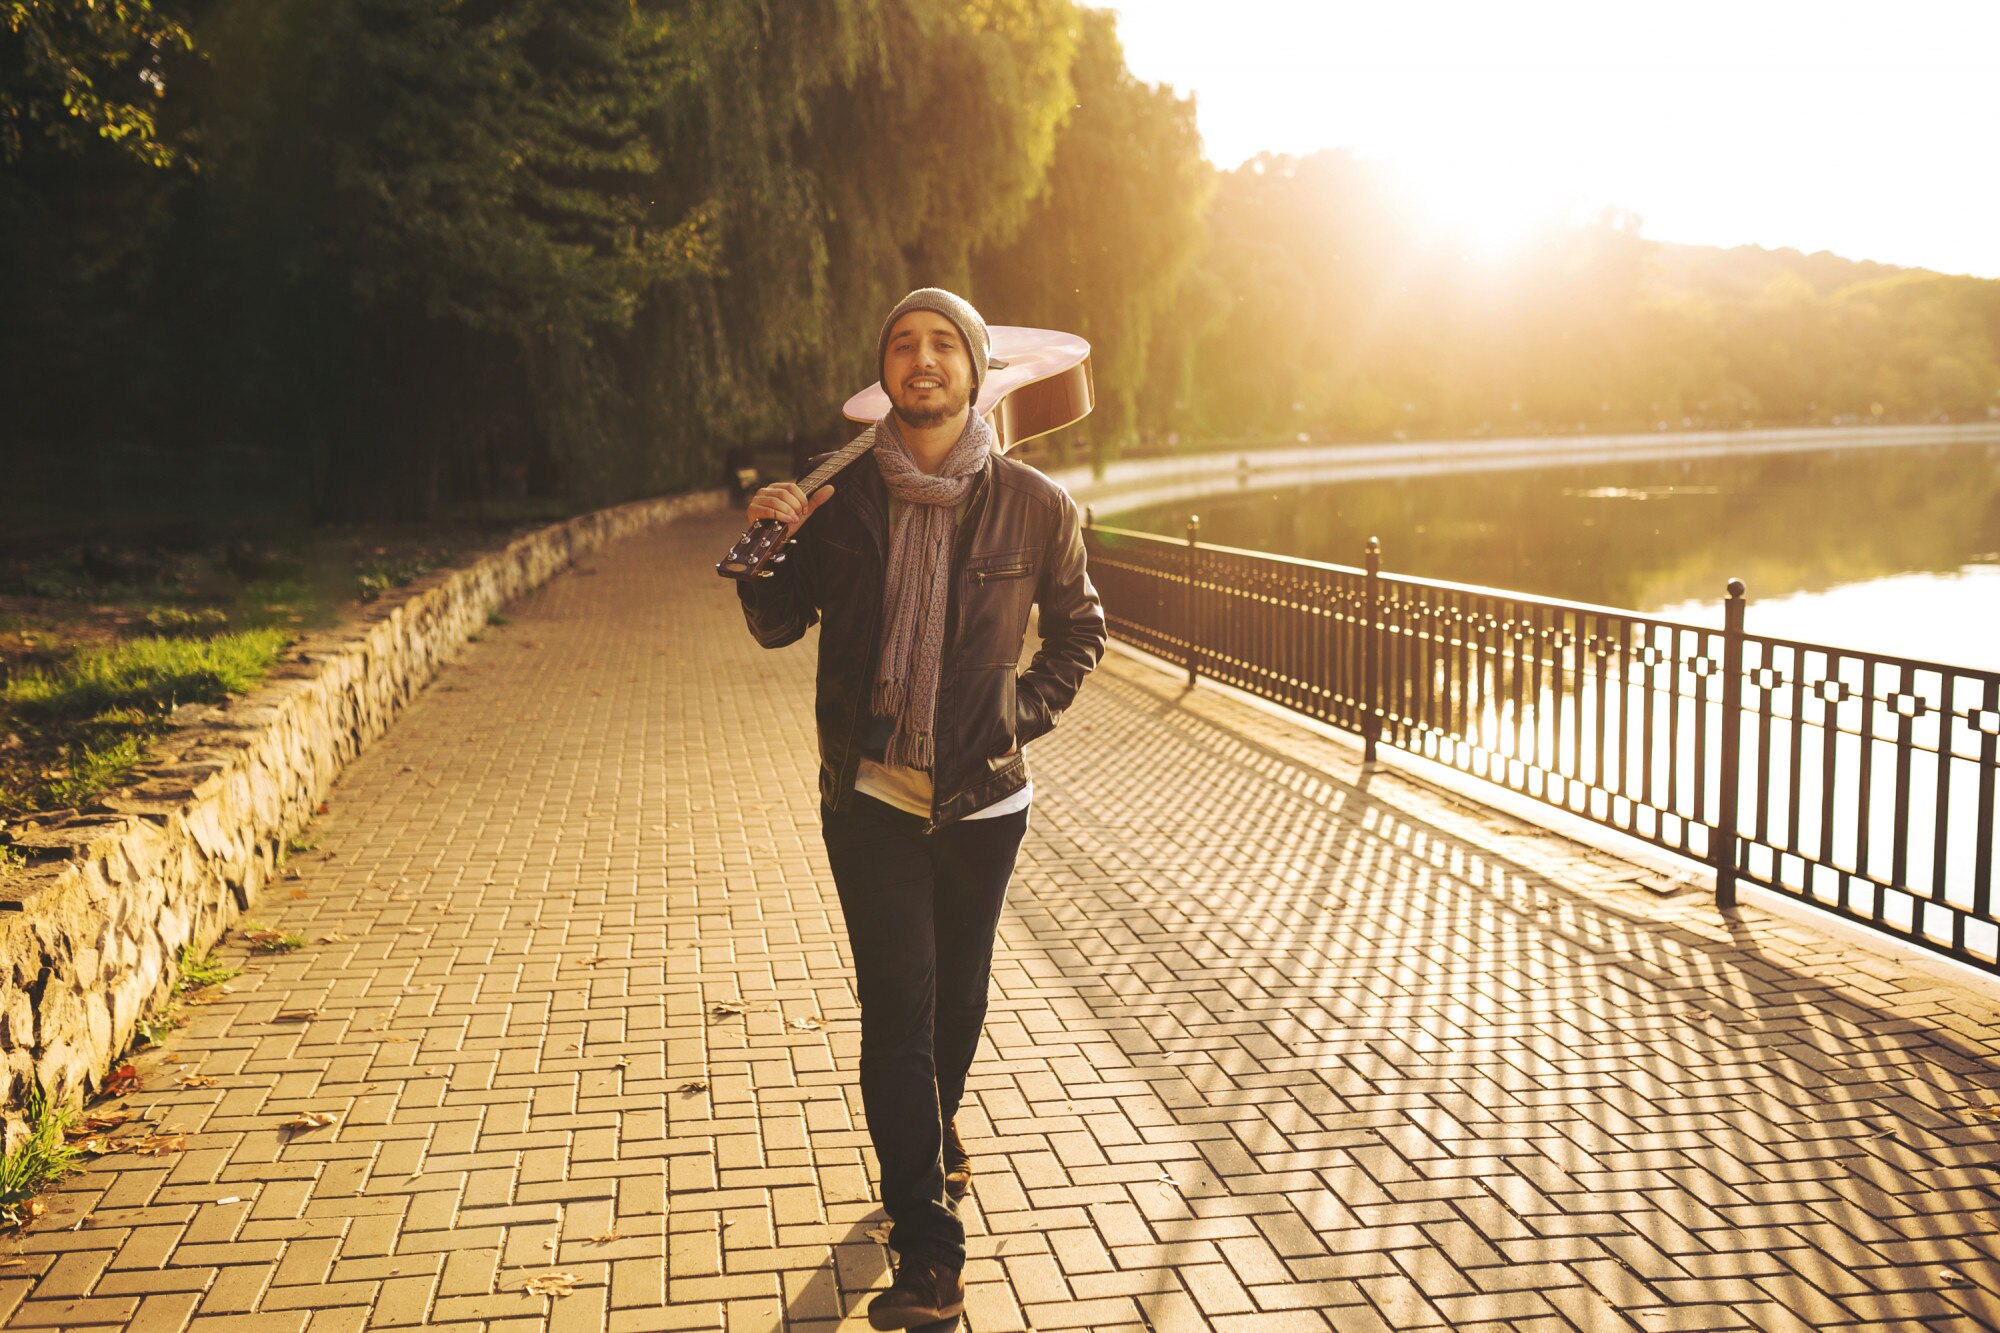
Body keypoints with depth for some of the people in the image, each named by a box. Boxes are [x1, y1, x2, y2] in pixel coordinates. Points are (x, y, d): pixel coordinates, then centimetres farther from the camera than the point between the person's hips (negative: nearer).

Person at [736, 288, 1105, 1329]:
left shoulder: (1035, 507, -4)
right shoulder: (841, 497, -4)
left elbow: (1078, 628, 12)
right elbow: (778, 628, 7)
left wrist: (1029, 709, -1)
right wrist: (769, 546, -11)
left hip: (983, 799, 1)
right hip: (872, 800, -1)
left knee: (958, 997, 18)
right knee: (899, 1010, -4)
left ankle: (933, 1133, 49)